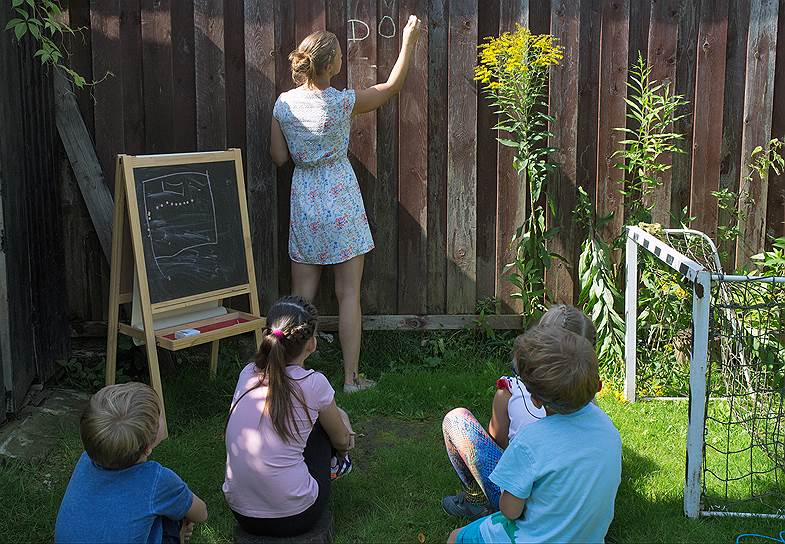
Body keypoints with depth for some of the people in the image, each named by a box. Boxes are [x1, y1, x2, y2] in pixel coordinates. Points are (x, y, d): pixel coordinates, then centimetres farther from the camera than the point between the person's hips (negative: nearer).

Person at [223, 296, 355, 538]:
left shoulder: (247, 375, 1)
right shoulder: (313, 384, -13)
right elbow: (342, 441, 7)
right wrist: (348, 437, 33)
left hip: (241, 513, 5)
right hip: (293, 518, -5)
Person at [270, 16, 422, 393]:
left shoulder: (284, 104, -4)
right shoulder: (343, 103, -14)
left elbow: (279, 157, 4)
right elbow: (393, 85, 1)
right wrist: (408, 41, 10)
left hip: (304, 203, 4)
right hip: (341, 204, -4)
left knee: (301, 295, 11)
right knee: (349, 294, 4)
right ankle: (351, 376, 9)